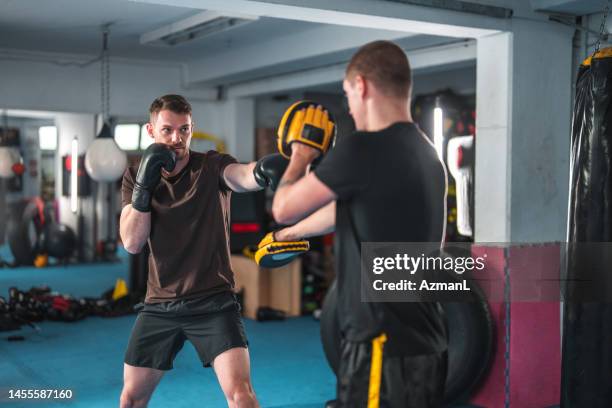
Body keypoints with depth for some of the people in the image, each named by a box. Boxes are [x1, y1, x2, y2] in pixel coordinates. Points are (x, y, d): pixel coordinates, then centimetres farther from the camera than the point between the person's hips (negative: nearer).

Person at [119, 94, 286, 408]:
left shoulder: (212, 166, -9)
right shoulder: (135, 177, 1)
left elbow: (242, 176, -34)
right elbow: (132, 243, -10)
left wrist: (261, 171, -58)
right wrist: (144, 184, -21)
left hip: (213, 302, -3)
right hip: (159, 305, 4)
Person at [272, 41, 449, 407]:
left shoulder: (365, 149, -16)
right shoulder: (425, 152, 10)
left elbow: (284, 208, -2)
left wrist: (299, 161, 17)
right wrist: (292, 234, 40)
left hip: (386, 346, -9)